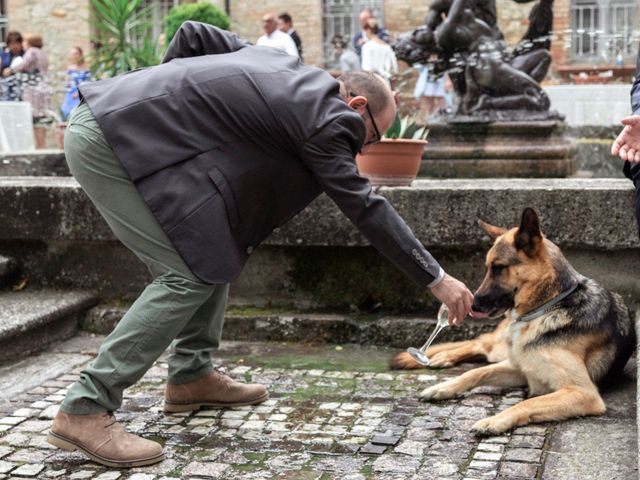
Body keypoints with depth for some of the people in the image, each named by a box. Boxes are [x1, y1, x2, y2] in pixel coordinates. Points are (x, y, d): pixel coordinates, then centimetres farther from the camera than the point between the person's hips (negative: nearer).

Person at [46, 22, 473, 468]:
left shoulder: (281, 65, 15)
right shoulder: (322, 117, -10)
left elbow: (191, 33, 18)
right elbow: (364, 206, -9)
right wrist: (437, 279, -4)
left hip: (111, 116, 10)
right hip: (108, 139, -10)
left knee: (216, 246, 12)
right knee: (190, 274, -12)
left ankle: (191, 375, 21)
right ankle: (85, 410, -10)